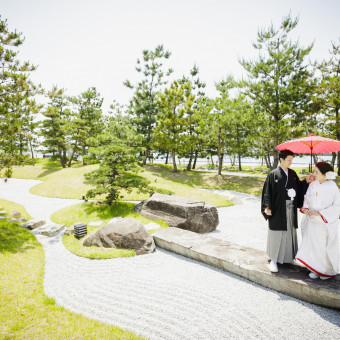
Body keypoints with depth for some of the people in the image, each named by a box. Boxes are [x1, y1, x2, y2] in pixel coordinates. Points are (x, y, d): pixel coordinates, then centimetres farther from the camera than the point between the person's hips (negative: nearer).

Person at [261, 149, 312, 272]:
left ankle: (289, 257, 32)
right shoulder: (273, 174, -8)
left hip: (291, 210, 6)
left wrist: (306, 181, -4)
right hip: (278, 210, -5)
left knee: (290, 233, 15)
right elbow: (267, 191, -11)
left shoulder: (292, 174, 8)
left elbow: (298, 188, 12)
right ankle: (273, 260, 14)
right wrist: (267, 207, -19)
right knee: (276, 234, 2)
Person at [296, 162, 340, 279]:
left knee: (325, 246, 7)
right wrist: (305, 209, -10)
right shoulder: (313, 184, 0)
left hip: (325, 223, -4)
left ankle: (327, 271, 28)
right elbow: (306, 199, 9)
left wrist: (319, 213, -20)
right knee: (312, 244, 9)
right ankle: (315, 269, 26)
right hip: (312, 220, 4)